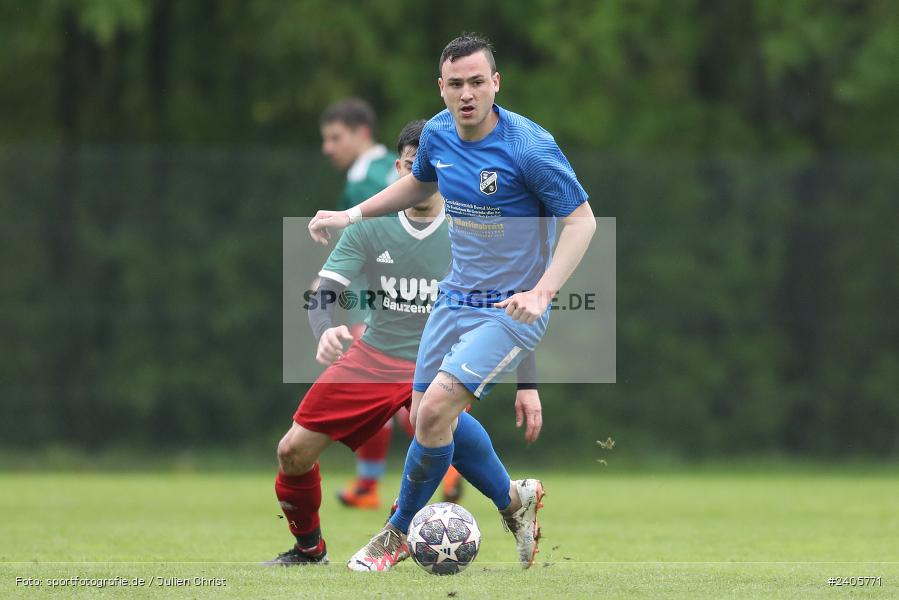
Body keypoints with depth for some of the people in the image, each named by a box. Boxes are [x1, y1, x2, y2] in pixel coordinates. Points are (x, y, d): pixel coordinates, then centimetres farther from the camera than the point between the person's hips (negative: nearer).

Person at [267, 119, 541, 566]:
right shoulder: (369, 227, -4)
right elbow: (323, 294, -9)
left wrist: (527, 384, -8)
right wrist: (325, 331, -32)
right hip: (374, 357, 2)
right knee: (293, 452, -3)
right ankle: (308, 548, 24)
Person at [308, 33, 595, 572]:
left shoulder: (530, 147, -22)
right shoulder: (438, 134, -2)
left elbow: (582, 220, -16)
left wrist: (541, 293, -27)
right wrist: (351, 215, 13)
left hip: (512, 308, -7)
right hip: (456, 299, 7)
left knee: (435, 409, -18)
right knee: (426, 417, 10)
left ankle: (399, 534, 3)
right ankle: (515, 500, 33)